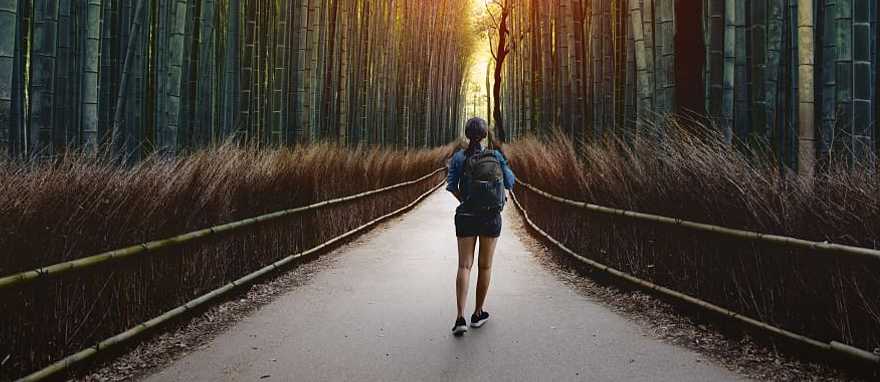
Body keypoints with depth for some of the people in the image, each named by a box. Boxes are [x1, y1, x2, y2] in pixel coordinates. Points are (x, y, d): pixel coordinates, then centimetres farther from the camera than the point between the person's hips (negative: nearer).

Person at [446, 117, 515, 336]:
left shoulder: (459, 157, -3)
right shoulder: (496, 156, -2)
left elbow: (451, 186, -8)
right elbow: (510, 182, 4)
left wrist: (464, 201, 9)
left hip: (467, 217, 0)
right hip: (492, 217, 0)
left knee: (464, 266, 1)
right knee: (485, 266, 13)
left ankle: (460, 317, -12)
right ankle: (478, 314, 22)